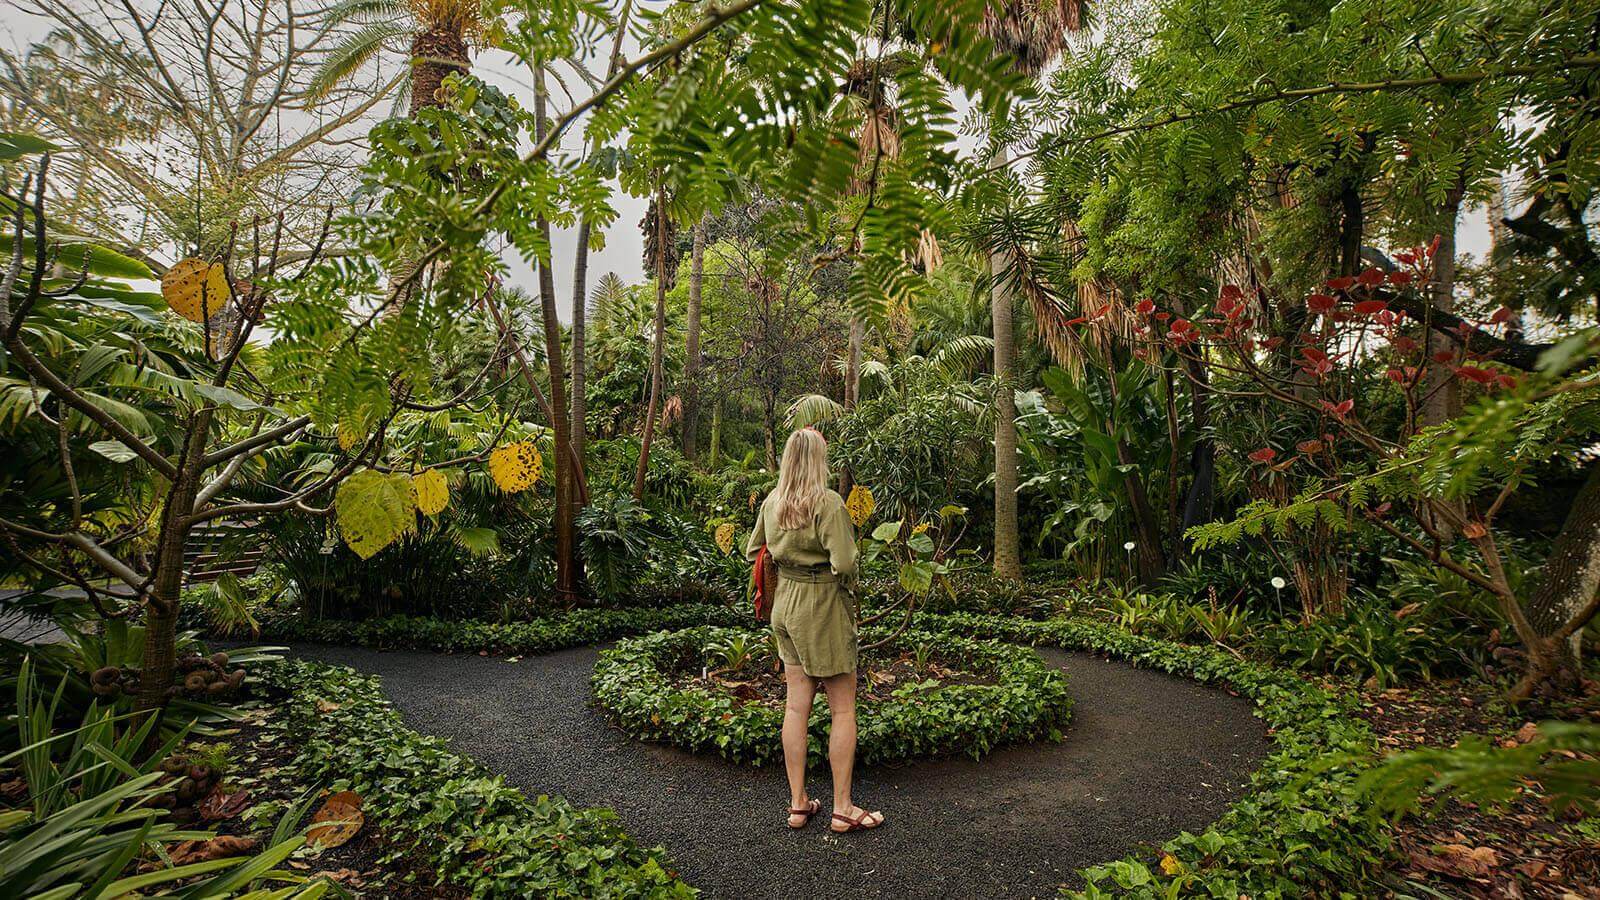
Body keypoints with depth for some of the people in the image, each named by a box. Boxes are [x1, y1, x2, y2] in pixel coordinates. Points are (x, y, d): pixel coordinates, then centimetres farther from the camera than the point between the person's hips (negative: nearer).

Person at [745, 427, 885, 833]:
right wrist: (849, 585, -2)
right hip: (824, 606, -6)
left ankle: (798, 803, 22)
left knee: (795, 706, 12)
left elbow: (752, 552, 12)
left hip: (786, 602, 7)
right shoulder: (828, 502, -18)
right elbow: (843, 563, -23)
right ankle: (842, 808, 15)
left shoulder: (772, 501, 2)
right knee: (843, 709, 6)